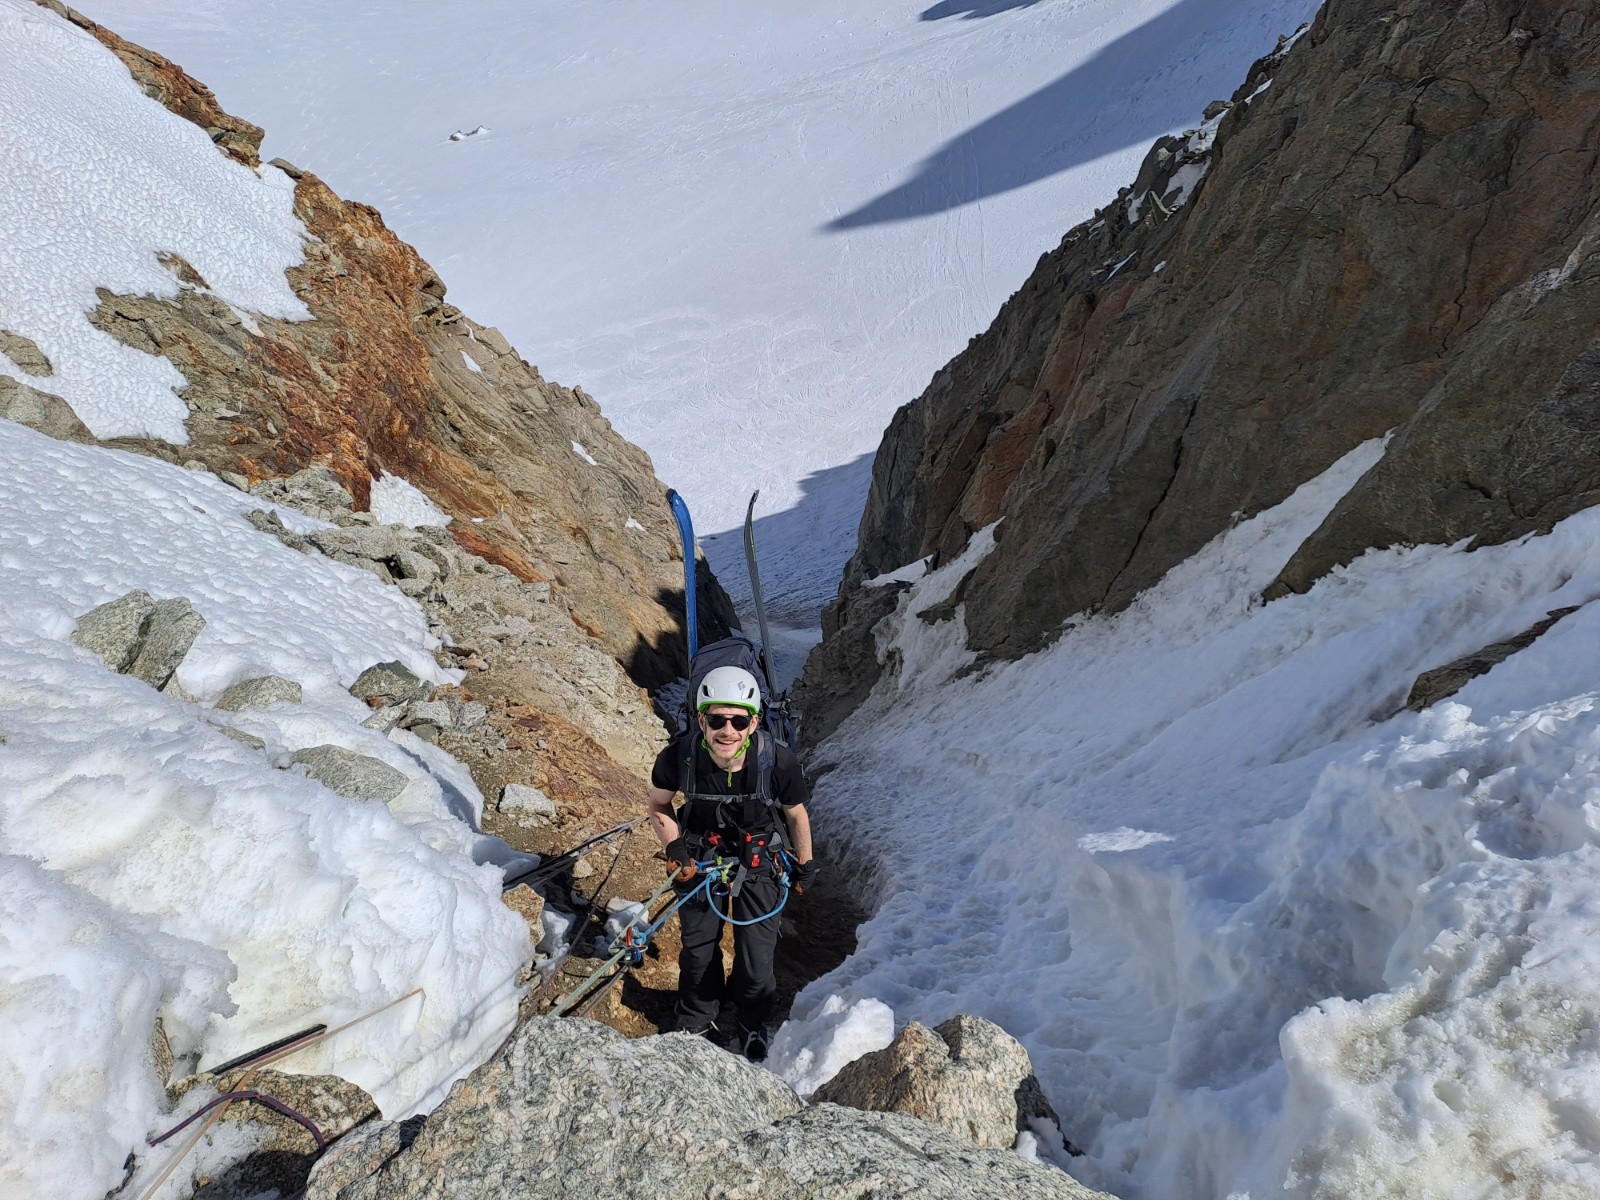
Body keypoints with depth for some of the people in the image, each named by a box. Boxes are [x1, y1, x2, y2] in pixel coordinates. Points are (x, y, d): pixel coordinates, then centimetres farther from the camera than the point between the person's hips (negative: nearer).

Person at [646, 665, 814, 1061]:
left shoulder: (779, 761, -32)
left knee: (757, 957, 1)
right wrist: (674, 847, -20)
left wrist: (804, 866, 4)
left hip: (759, 860, -1)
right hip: (702, 855, 1)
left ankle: (753, 1024, 35)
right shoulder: (677, 758, -29)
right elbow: (658, 806, -5)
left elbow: (797, 816, -9)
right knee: (697, 949, 15)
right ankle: (696, 1021, 45)